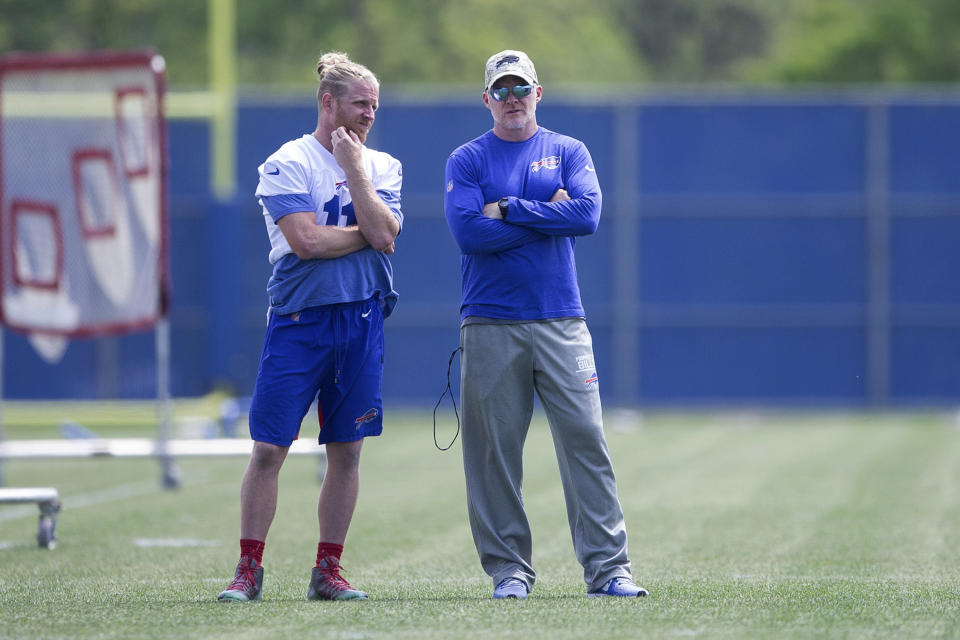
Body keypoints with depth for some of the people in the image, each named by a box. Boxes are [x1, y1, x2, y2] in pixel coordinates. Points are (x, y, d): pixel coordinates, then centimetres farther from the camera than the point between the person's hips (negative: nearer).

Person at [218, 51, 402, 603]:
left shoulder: (383, 167, 10)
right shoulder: (287, 164, -4)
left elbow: (384, 235, -6)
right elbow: (306, 241, -15)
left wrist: (354, 167, -7)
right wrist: (367, 233, -4)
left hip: (362, 319, 4)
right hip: (298, 322, -4)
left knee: (347, 450, 6)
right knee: (269, 448, -5)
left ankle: (328, 571, 15)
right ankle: (250, 571, 2)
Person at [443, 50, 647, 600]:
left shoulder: (569, 152, 11)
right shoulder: (467, 160, 8)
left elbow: (587, 214, -7)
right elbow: (469, 232, -9)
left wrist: (508, 209, -7)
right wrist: (547, 214, -6)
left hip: (561, 323, 1)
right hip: (490, 327, 0)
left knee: (585, 440, -5)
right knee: (494, 450, -1)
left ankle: (608, 568, -5)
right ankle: (509, 569, 7)